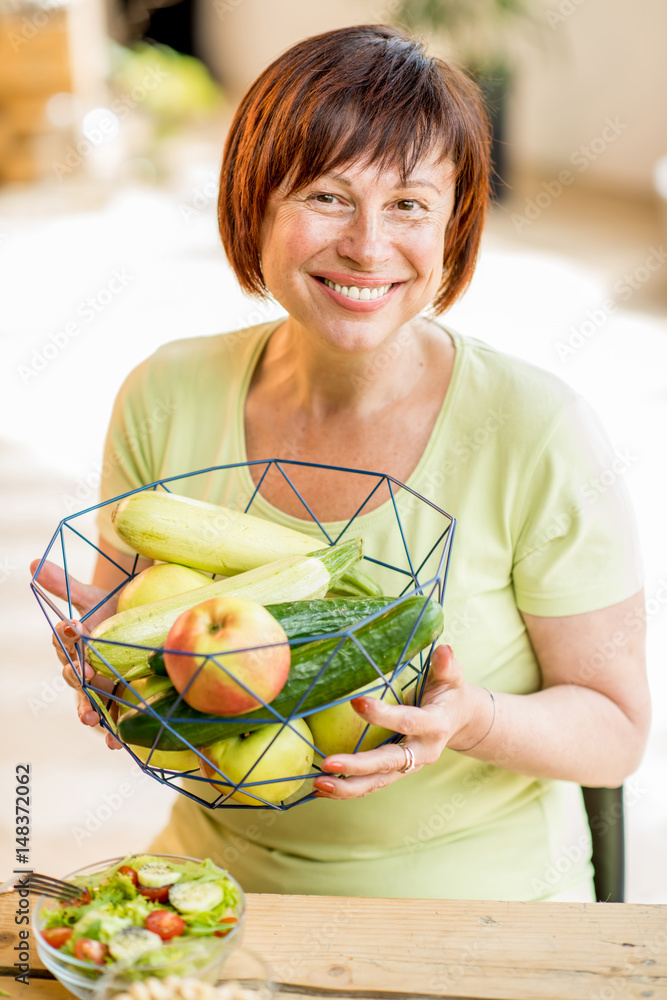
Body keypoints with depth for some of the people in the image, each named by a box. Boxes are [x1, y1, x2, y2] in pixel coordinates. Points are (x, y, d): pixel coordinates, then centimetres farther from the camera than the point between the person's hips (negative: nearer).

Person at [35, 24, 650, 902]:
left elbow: (617, 731, -6)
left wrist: (473, 721, -25)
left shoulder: (538, 435, -14)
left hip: (475, 901, -1)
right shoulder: (165, 400, -4)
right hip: (220, 877, 2)